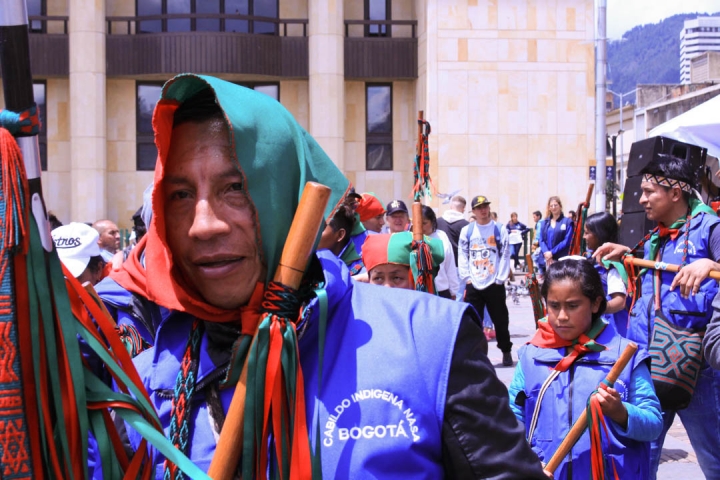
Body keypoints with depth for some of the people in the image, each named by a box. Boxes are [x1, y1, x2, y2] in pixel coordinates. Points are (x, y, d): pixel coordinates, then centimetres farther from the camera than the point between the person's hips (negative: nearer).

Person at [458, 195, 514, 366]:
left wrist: (500, 278, -7)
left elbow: (505, 255, 0)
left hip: (494, 284, -1)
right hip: (473, 285, 1)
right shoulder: (467, 230, 5)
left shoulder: (499, 229, 2)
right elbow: (462, 256, 6)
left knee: (500, 320, 7)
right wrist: (467, 278, -3)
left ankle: (506, 352, 23)